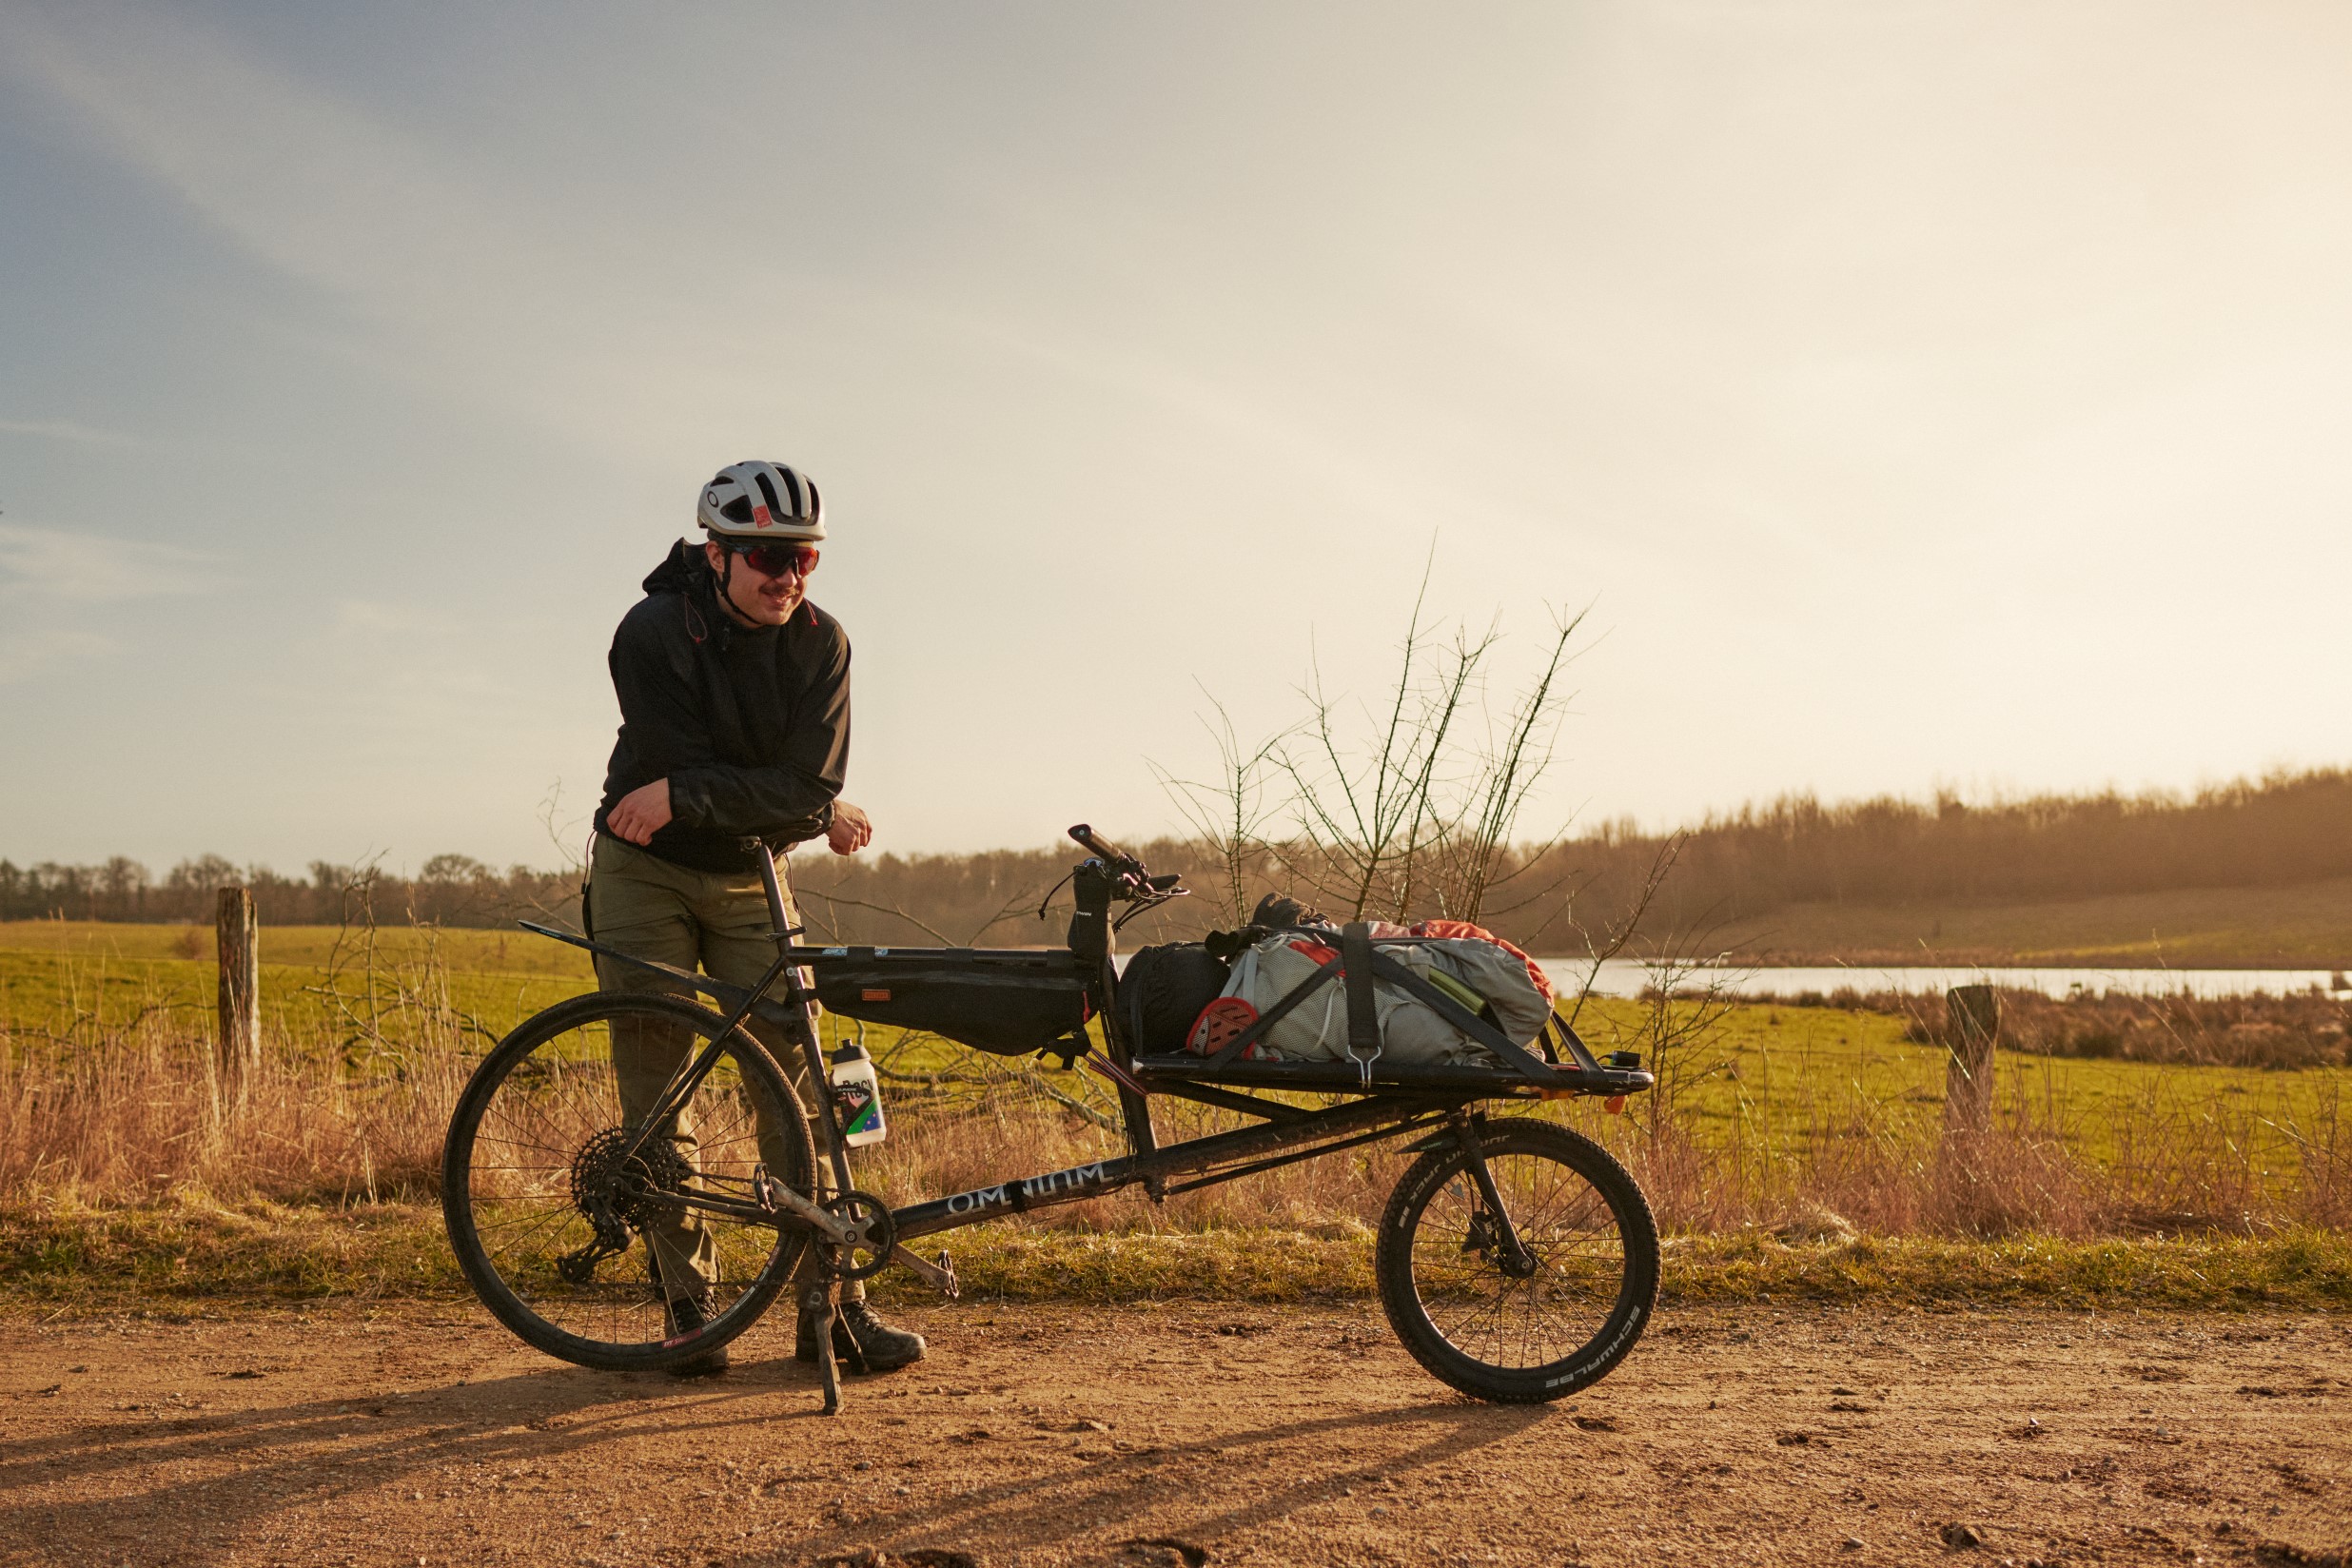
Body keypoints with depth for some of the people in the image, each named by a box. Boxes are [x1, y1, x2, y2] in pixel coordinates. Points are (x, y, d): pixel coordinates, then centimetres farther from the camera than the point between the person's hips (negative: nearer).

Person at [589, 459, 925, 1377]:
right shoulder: (652, 635, -17)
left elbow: (809, 785, -19)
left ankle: (833, 1302, 4)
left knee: (797, 1083, -3)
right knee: (655, 1093, 0)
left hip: (751, 881, 2)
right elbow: (685, 768, -23)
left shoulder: (821, 644, -9)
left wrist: (684, 797, -27)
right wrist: (814, 812, -18)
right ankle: (688, 1305, 12)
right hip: (646, 876, -2)